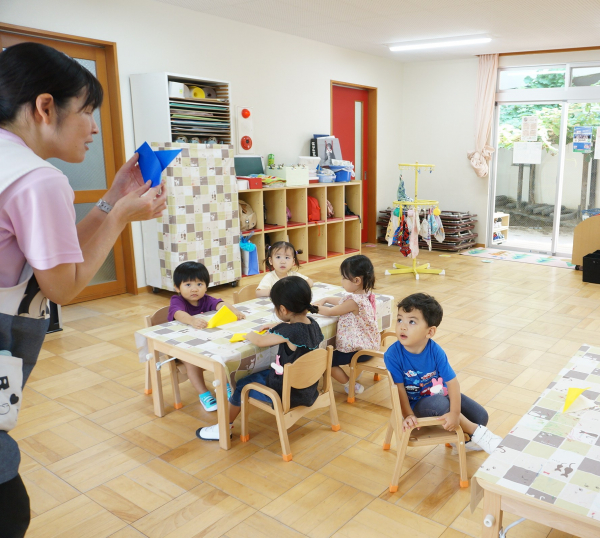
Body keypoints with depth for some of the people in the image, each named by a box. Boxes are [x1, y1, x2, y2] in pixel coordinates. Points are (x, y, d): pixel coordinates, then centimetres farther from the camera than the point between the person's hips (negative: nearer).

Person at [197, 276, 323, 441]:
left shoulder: (287, 331, -28)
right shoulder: (313, 323, -7)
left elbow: (260, 341, -12)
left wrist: (250, 335, 8)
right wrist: (277, 327, 11)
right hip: (309, 389, 8)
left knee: (242, 386, 12)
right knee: (264, 373, 29)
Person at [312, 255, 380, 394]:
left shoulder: (354, 301, -28)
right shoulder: (366, 295, 0)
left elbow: (330, 312, -17)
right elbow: (343, 302, 17)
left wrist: (314, 307, -2)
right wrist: (325, 299, 9)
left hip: (360, 350, -10)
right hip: (369, 345, 10)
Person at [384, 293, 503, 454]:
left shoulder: (436, 351, -19)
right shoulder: (392, 355, -25)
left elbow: (452, 382, -21)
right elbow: (399, 388, -19)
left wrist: (455, 413, -29)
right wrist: (408, 415, -23)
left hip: (441, 394, 4)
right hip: (417, 403, -4)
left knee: (481, 415, -3)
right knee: (440, 404, -35)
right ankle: (477, 432, -13)